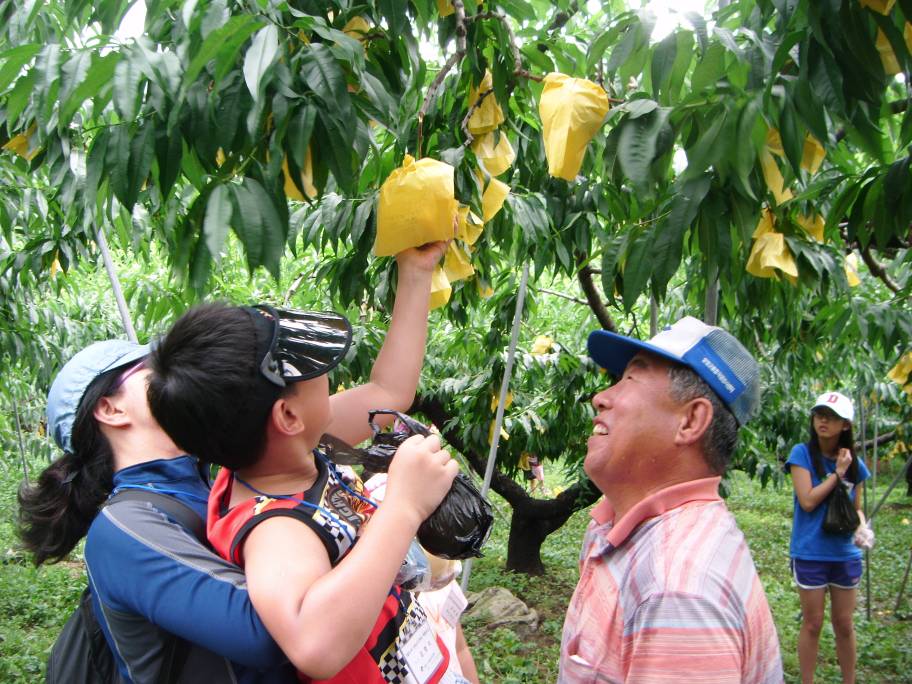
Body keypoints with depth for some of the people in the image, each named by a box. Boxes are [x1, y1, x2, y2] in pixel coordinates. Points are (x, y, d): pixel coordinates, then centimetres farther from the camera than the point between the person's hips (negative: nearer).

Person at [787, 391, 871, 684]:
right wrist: (838, 473, -14)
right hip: (810, 553, -3)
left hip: (845, 553, 3)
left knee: (844, 624, 13)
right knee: (812, 624, 6)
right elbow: (808, 501, -16)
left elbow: (856, 508, 13)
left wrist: (862, 526, -8)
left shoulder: (854, 462, 4)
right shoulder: (802, 454, -8)